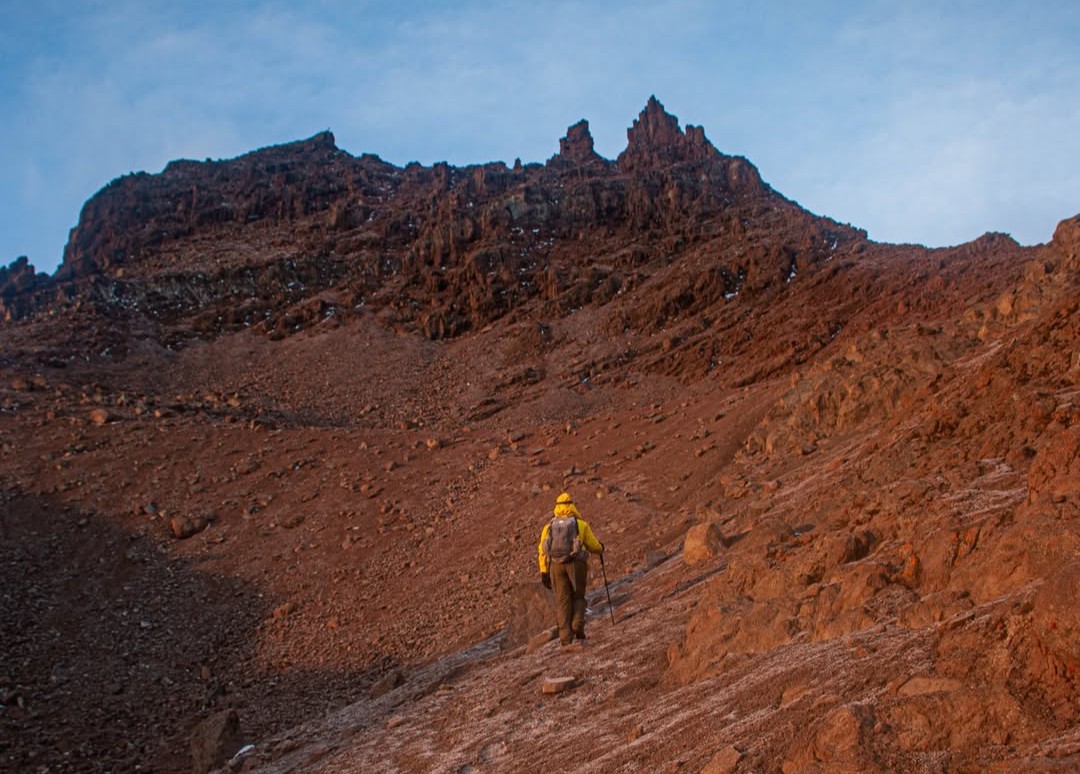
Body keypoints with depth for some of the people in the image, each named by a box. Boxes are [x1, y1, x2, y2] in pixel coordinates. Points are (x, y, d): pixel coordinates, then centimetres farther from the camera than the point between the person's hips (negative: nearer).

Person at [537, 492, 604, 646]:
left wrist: (544, 572, 7)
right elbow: (594, 546, 11)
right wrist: (601, 548, 34)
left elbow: (542, 551, 6)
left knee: (562, 600, 5)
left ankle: (565, 636, -1)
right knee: (578, 597, 14)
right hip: (576, 564, -2)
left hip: (555, 565, 2)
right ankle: (577, 625, -8)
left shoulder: (549, 526, 12)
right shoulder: (581, 524, 5)